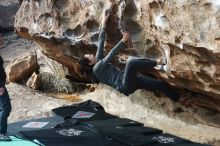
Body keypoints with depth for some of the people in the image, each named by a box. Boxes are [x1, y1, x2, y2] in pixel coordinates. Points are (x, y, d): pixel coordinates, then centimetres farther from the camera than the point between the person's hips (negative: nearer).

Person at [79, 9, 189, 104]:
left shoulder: (98, 62, 19)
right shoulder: (97, 68, -5)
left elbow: (100, 43, 14)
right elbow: (110, 56, -14)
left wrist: (104, 23, 10)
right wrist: (123, 41, -17)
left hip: (129, 81, 9)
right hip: (125, 86, -9)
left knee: (160, 84, 4)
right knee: (131, 62, -34)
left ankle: (178, 99, 17)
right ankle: (156, 62, -18)